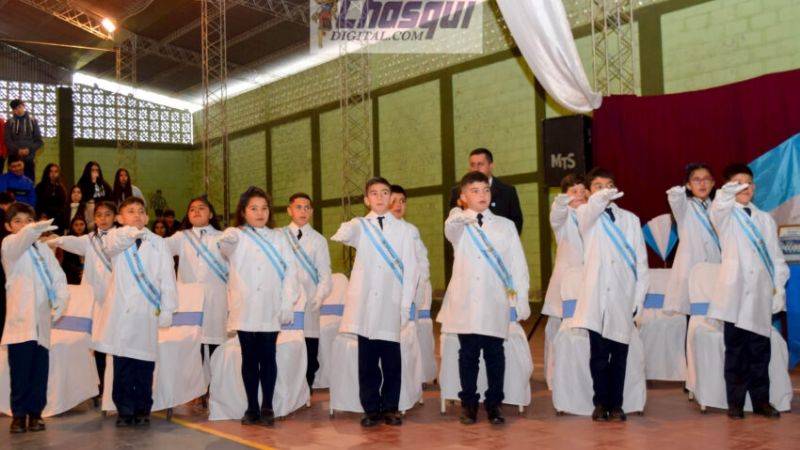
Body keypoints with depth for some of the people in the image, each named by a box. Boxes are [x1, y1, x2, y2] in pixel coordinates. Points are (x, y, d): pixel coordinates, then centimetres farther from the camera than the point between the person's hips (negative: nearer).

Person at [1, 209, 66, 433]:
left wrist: (61, 300, -5)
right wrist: (35, 229, -46)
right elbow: (20, 241, -24)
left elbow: (58, 276, 11)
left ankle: (35, 412, 14)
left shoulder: (43, 249, 17)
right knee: (20, 370, -5)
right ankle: (18, 414, 6)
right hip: (20, 317, -4)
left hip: (41, 318, 4)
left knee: (39, 370, 4)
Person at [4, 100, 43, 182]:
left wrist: (29, 149, -12)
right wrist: (17, 150, -17)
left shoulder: (33, 121, 8)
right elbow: (8, 141, 1)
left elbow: (39, 141, 5)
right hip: (14, 158, 0)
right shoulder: (10, 123, 8)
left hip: (29, 159, 0)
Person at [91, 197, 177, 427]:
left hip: (147, 312, 0)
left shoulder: (158, 243, 8)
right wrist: (131, 232, -39)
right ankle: (125, 410, 13)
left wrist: (167, 309, -2)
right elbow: (114, 243, -18)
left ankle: (142, 410, 15)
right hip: (121, 311, 0)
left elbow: (168, 279, 5)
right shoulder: (115, 238, 8)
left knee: (145, 364, 4)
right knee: (122, 365, 3)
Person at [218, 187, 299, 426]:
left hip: (270, 311, 1)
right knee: (249, 358, 6)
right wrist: (227, 240, -44)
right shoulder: (237, 236, 5)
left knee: (268, 358, 3)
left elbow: (290, 270, 5)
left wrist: (288, 304, -3)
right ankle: (252, 407, 14)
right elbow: (225, 246, -19)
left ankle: (267, 407, 10)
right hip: (244, 310, 0)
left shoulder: (278, 238, 10)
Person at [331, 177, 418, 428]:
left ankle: (390, 407, 16)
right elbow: (347, 233, -18)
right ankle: (371, 408, 14)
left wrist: (406, 305, -1)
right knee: (367, 360, 5)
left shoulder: (404, 230, 7)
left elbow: (410, 269, 4)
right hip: (365, 305, 0)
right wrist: (342, 235, -42)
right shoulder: (360, 226, 6)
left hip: (391, 306, 0)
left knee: (391, 360, 4)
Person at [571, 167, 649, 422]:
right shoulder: (585, 215, 8)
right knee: (598, 353, 0)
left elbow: (641, 261, 9)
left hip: (623, 297, 2)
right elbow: (593, 207, -19)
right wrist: (602, 197, -37)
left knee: (619, 353, 4)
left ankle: (615, 404, 14)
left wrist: (639, 298, 3)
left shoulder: (630, 219, 12)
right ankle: (600, 403, 12)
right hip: (596, 296, -1)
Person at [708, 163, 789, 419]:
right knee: (736, 351, 1)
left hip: (761, 296, 3)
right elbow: (719, 207, -22)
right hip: (735, 293, -2)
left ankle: (761, 400, 15)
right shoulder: (725, 216, 4)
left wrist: (779, 289, 3)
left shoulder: (765, 219, 13)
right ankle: (735, 402, 8)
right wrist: (730, 191, -43)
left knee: (760, 351, 6)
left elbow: (776, 257, 11)